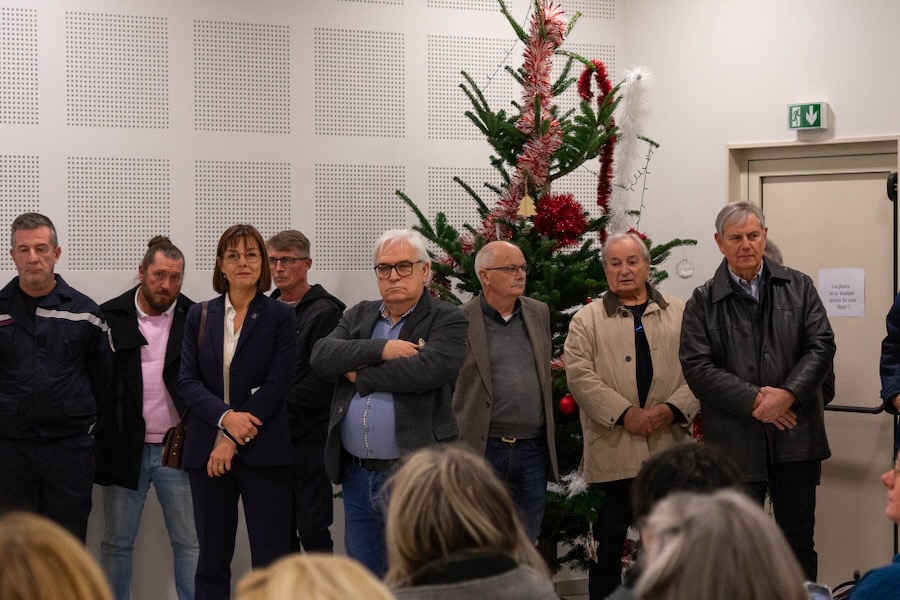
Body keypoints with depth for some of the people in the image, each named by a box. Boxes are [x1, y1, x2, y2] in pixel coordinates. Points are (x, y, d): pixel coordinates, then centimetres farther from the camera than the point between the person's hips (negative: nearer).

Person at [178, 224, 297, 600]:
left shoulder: (280, 317, 1)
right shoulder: (200, 316, 10)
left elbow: (277, 385, -6)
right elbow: (187, 381, 3)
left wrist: (231, 441, -12)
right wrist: (226, 417, -15)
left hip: (263, 451, -3)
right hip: (207, 451, 3)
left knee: (271, 556, -3)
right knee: (211, 558, 7)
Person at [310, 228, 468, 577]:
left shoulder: (447, 321, -3)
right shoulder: (359, 316, 14)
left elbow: (428, 368, -22)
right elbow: (322, 356, -2)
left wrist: (361, 376, -10)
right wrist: (381, 349, -15)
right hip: (357, 474, 6)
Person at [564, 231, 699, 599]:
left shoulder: (680, 314, 11)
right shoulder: (587, 320, 6)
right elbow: (580, 375, -5)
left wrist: (674, 408, -12)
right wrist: (624, 413, -15)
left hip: (668, 447, 1)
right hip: (612, 453, -1)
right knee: (608, 543, 4)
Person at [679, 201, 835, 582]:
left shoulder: (798, 288, 8)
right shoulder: (703, 302, 3)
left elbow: (821, 346, 1)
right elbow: (697, 367, -6)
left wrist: (788, 394, -14)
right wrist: (753, 400, -15)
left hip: (796, 437, 1)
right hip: (735, 443, -1)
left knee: (799, 540, 8)